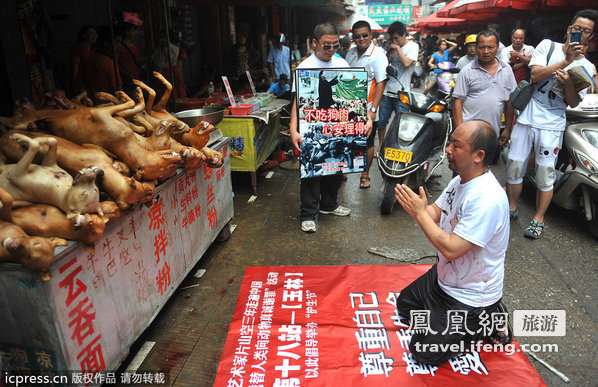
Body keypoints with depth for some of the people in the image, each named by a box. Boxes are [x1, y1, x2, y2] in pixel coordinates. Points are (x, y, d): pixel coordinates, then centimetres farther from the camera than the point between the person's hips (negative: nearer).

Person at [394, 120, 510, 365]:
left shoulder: (488, 199, -32)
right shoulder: (461, 180, -2)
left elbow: (451, 249, -32)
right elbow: (435, 214, 3)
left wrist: (420, 213, -26)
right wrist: (414, 205, -18)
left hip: (470, 297, -9)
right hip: (444, 279, 9)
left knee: (423, 352, -3)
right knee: (404, 304, 24)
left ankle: (488, 323, 12)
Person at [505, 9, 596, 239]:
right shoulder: (547, 46, 4)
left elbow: (574, 102, 1)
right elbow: (535, 75, -10)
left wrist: (569, 83, -18)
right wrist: (566, 61, -18)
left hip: (552, 126, 0)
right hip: (526, 118, 0)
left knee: (546, 175, 0)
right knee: (514, 167, 5)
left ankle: (538, 219, 14)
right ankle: (512, 208, 25)